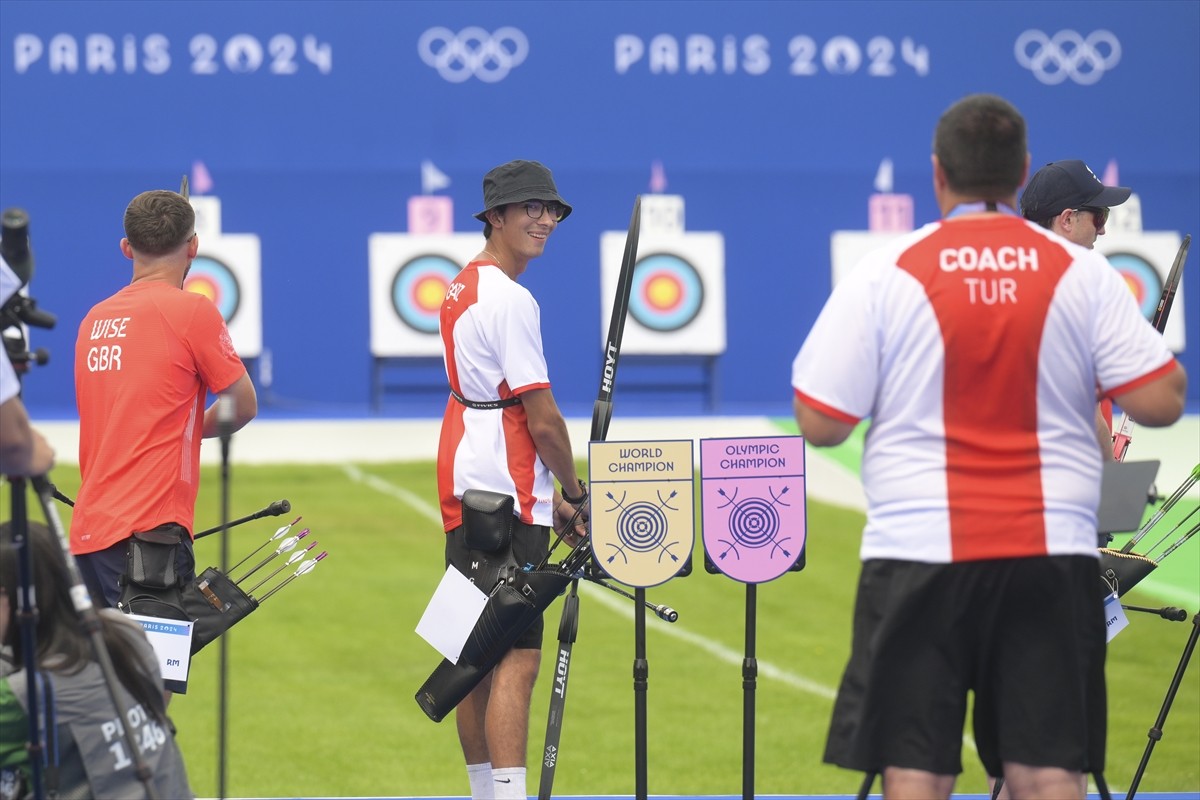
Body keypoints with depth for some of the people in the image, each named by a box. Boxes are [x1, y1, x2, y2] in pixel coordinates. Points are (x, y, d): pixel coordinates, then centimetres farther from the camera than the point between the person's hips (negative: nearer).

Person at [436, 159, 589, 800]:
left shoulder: (463, 287, 16)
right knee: (517, 658, -14)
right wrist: (576, 493, -1)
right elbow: (542, 419, -15)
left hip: (464, 491, 10)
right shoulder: (509, 299, -14)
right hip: (504, 497, -10)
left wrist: (547, 494, 17)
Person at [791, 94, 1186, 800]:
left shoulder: (882, 276, -3)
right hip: (1051, 555, 1)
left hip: (919, 556, -1)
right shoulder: (1084, 273, 1)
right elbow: (1161, 401, -4)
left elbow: (820, 423, -4)